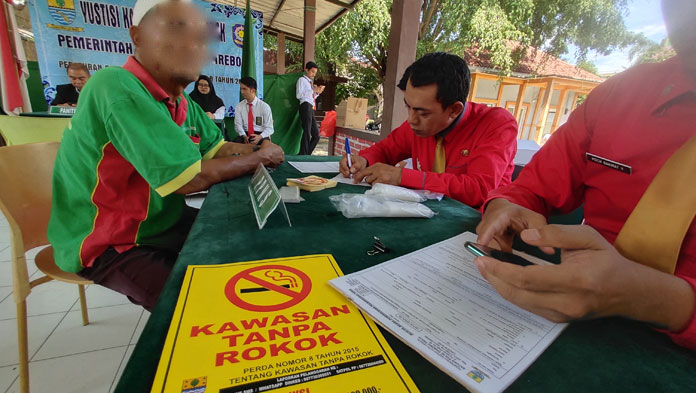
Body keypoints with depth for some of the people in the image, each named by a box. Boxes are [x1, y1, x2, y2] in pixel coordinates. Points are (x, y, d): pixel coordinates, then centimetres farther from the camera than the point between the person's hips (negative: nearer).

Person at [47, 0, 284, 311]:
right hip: (108, 245, -8)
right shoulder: (117, 87, -26)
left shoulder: (183, 105, 1)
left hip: (165, 222, 8)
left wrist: (250, 149, -11)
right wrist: (258, 158, -17)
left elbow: (220, 149, 10)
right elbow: (191, 179, -30)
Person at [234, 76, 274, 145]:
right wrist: (244, 136, -20)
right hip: (245, 135, 1)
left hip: (261, 136, -1)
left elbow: (269, 128, -5)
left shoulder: (264, 106, -3)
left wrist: (260, 136, -25)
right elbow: (238, 125, 2)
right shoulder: (239, 106, 6)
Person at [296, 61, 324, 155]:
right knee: (307, 133, -9)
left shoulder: (310, 81, 26)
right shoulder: (302, 80, 3)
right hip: (306, 107, -8)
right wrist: (313, 90, -12)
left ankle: (307, 155, 12)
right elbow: (299, 95, -10)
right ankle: (303, 156, -3)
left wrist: (317, 92, 12)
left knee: (316, 135, 7)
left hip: (311, 108, 8)